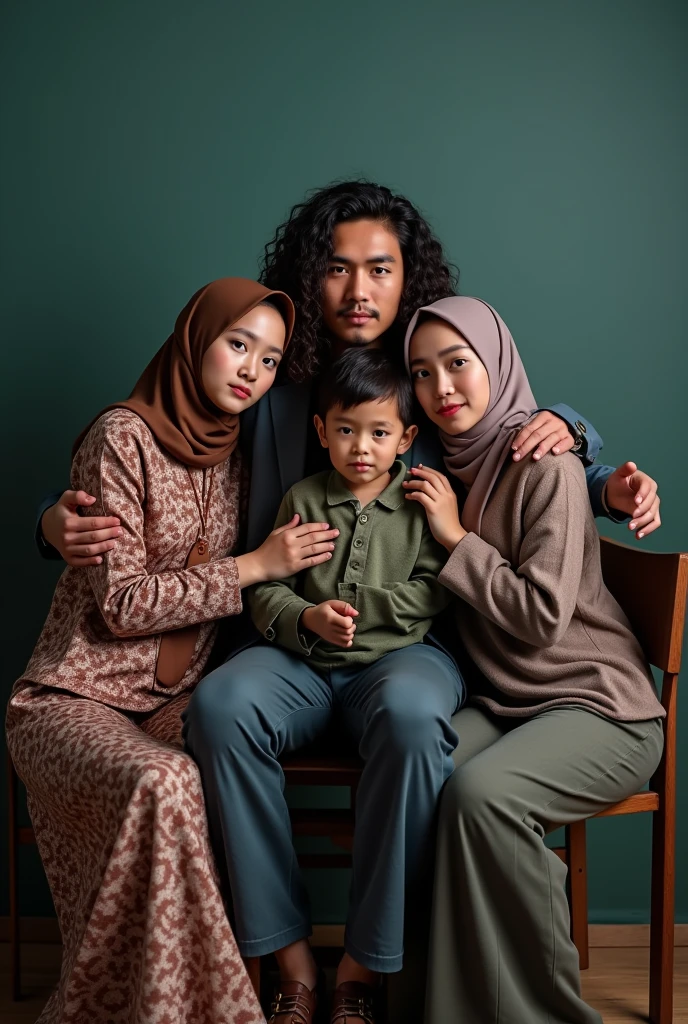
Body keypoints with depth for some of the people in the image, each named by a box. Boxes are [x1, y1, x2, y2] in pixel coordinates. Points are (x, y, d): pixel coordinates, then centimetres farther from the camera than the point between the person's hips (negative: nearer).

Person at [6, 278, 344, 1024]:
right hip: (74, 701, -5)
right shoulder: (122, 438, -8)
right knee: (162, 784, -36)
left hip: (172, 706, 6)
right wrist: (254, 566, -11)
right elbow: (121, 604, -13)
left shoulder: (235, 451, 12)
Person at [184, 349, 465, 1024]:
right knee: (217, 705, -32)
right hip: (305, 661, 2)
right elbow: (264, 593, 9)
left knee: (412, 715, -41)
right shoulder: (302, 500, 14)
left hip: (400, 655, -2)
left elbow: (432, 594, 1)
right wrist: (310, 617, -10)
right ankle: (290, 954, -25)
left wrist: (351, 603, -5)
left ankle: (363, 966, -29)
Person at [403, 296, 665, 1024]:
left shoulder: (544, 465, -11)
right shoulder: (449, 469, 11)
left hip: (600, 705, -6)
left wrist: (456, 538, -11)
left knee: (481, 792, -31)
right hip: (504, 703, 6)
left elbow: (541, 615, -17)